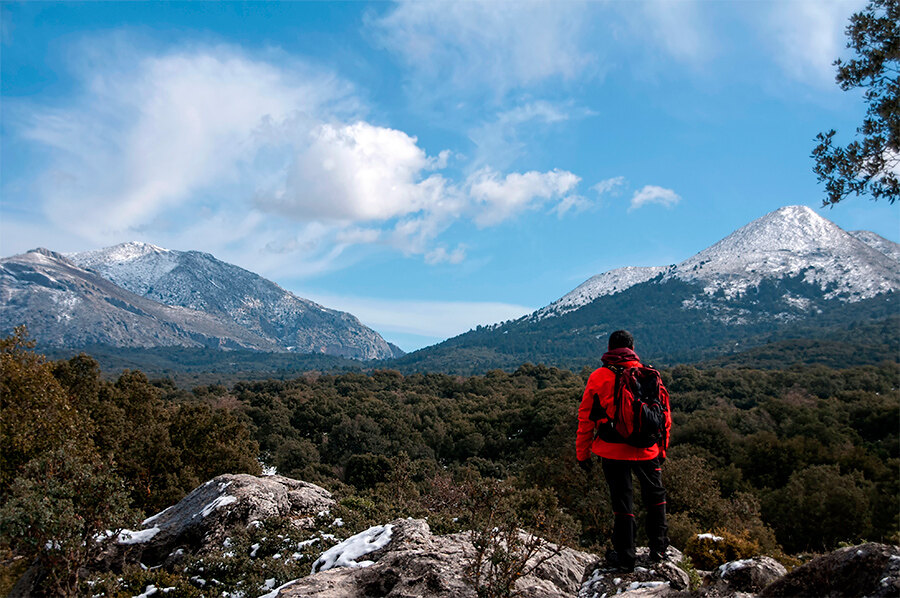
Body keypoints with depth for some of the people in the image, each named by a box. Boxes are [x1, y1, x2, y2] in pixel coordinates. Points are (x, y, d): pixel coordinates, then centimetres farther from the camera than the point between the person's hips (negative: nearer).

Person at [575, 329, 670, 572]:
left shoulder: (599, 377, -5)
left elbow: (586, 417, -3)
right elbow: (664, 416, 6)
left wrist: (582, 452, 6)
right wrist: (662, 448, 18)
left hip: (613, 452, -1)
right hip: (646, 451, 1)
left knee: (622, 502, 9)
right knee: (655, 496, 22)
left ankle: (624, 558, 15)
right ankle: (658, 548, 28)